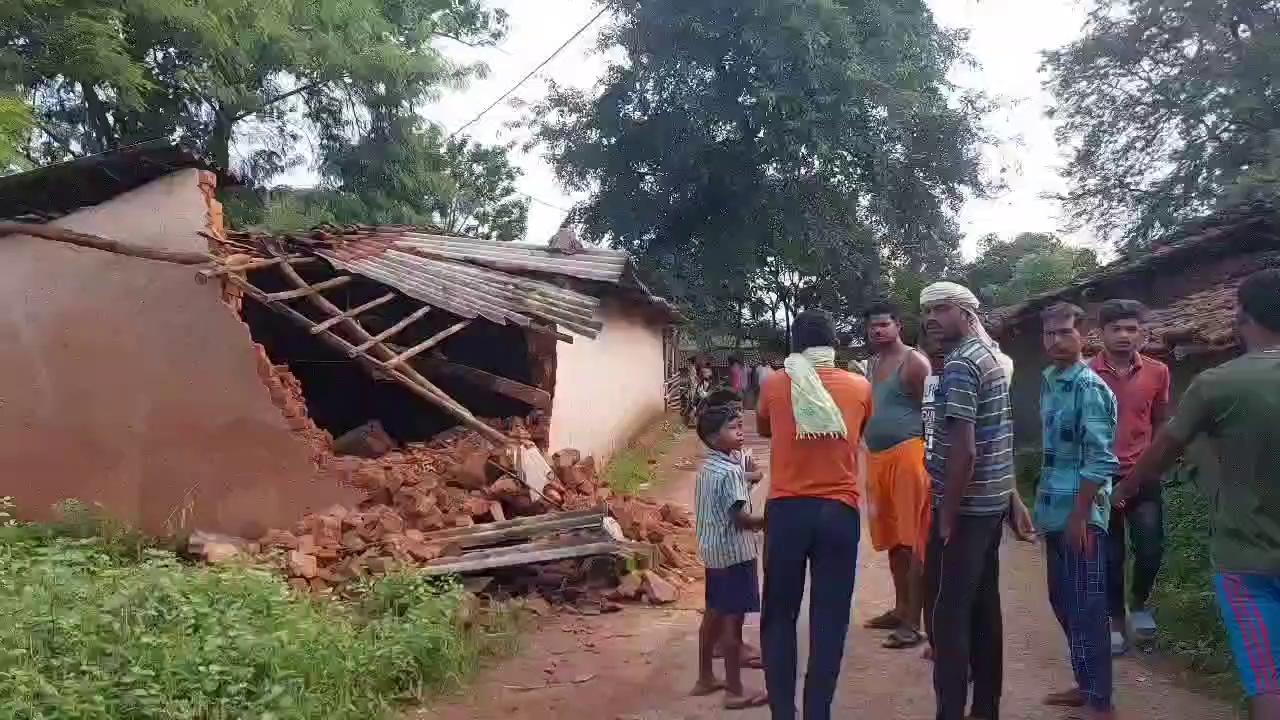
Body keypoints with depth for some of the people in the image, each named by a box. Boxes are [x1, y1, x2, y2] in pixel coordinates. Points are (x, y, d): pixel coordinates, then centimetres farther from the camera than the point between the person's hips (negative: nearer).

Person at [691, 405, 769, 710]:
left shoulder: (706, 468, 10)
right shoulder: (731, 471, -19)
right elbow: (741, 518, -22)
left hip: (712, 551, 10)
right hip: (734, 552, -9)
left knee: (714, 614, 18)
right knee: (733, 619, -2)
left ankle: (705, 678, 28)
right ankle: (735, 691, 5)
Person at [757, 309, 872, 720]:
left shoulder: (775, 385, 0)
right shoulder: (859, 387, 3)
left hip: (787, 510, 0)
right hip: (839, 512, 1)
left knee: (779, 616, 11)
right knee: (829, 618, 7)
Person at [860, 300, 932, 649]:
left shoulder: (914, 363, -8)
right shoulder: (873, 365, 17)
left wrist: (928, 457, -18)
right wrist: (871, 462, 18)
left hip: (908, 455, -9)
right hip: (878, 458, 9)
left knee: (914, 541, -6)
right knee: (893, 539, 16)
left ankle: (913, 622, -2)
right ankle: (901, 608, 28)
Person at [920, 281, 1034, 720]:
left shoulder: (959, 365, -18)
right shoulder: (991, 355, 13)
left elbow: (963, 451, -23)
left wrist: (946, 519, -18)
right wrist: (1014, 500, 21)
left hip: (964, 508, -10)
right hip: (992, 502, 10)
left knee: (947, 615, -4)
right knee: (983, 608, 15)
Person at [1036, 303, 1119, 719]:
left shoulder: (1090, 387, -14)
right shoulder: (1049, 381, 10)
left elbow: (1099, 460, -19)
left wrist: (1079, 516, -20)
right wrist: (1043, 505, 16)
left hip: (1080, 514, -8)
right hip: (1055, 512, 8)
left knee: (1086, 607, 0)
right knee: (1062, 601, 16)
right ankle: (1084, 685, 29)